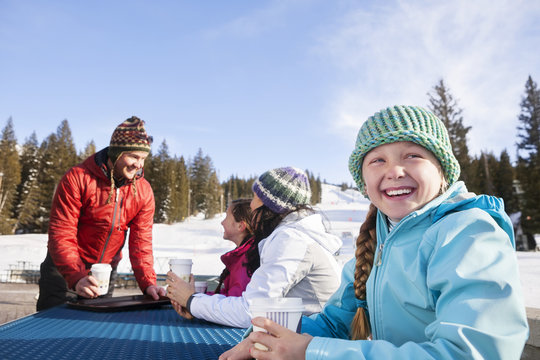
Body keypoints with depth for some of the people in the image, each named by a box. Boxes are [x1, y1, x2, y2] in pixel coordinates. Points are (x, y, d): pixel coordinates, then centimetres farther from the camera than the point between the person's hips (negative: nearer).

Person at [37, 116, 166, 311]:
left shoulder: (144, 191, -7)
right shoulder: (77, 178, -19)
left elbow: (141, 240, -7)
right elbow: (61, 234, -22)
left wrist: (148, 282, -21)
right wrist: (77, 277, -36)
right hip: (65, 270, -3)